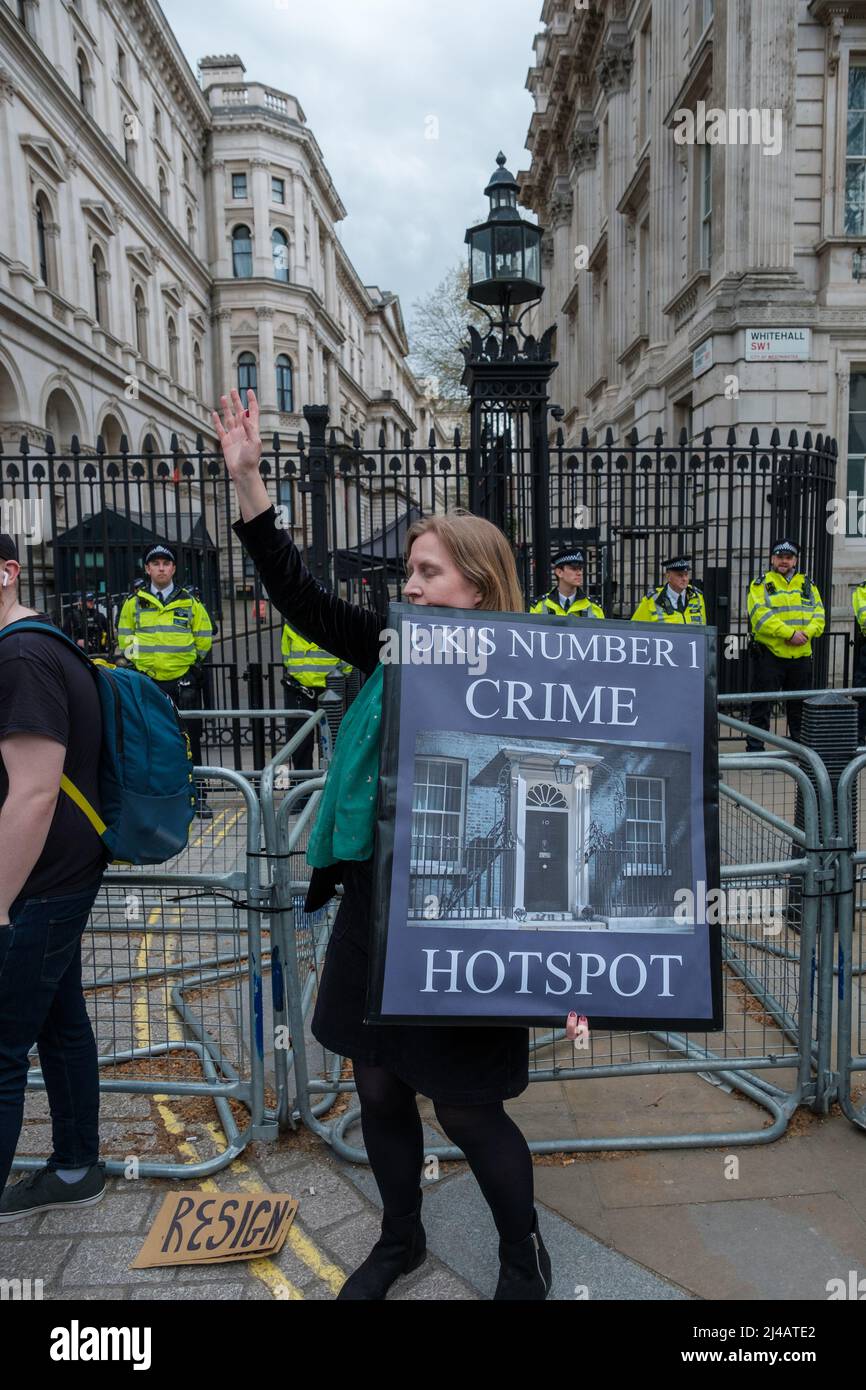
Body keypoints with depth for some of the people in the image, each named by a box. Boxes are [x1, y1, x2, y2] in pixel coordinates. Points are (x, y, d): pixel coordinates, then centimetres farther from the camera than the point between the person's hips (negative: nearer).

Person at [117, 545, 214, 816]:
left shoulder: (190, 602, 6)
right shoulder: (134, 602, 7)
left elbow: (204, 638, 12)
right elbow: (124, 638, 15)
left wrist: (188, 661, 9)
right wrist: (139, 661, 8)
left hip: (184, 681, -1)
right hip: (147, 682, 1)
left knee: (190, 741, 1)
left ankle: (197, 798, 8)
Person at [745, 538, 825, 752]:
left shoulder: (808, 584, 15)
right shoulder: (760, 584, 1)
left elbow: (818, 614, 7)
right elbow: (761, 616, -13)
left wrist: (806, 633, -13)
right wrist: (790, 633, -20)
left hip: (801, 655, 4)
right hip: (769, 654, -4)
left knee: (800, 705, 12)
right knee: (762, 704, -1)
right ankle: (754, 749, 6)